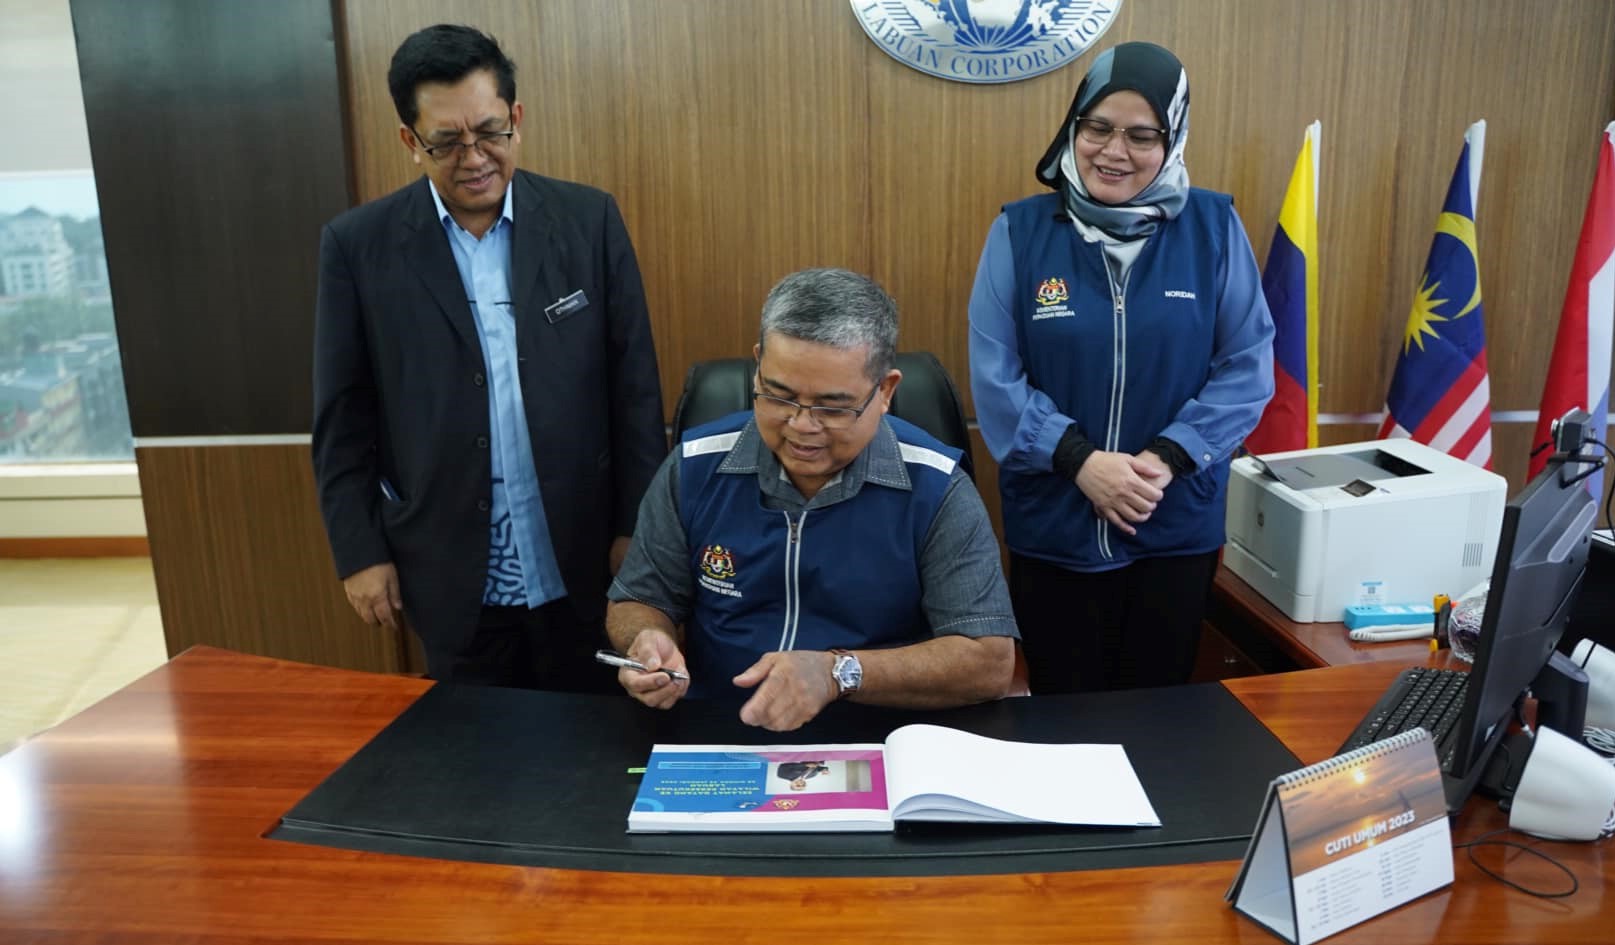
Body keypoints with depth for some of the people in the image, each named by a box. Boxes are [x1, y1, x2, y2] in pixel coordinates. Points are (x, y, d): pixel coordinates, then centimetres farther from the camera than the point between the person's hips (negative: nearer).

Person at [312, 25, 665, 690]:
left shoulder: (590, 221, -2)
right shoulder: (359, 245, -3)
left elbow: (635, 384, 0)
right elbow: (342, 418, 1)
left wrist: (637, 525, 0)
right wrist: (360, 551, 0)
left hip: (582, 560, 0)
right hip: (450, 573, 0)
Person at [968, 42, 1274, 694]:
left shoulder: (1214, 228, -2)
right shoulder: (1021, 230, -5)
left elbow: (1247, 367, -3)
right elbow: (995, 377, -8)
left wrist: (1168, 457, -16)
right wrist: (1078, 459, -19)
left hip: (1177, 529, 1)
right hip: (1051, 530, 0)